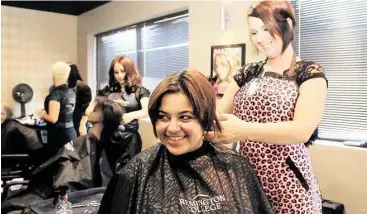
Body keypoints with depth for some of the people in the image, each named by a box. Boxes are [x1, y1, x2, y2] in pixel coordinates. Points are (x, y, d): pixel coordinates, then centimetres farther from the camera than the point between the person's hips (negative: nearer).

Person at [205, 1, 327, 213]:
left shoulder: (310, 73, -6)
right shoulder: (248, 73, 8)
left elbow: (303, 130, -20)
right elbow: (218, 114, 5)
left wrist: (243, 130, -30)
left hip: (288, 183, -4)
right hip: (246, 178, 4)